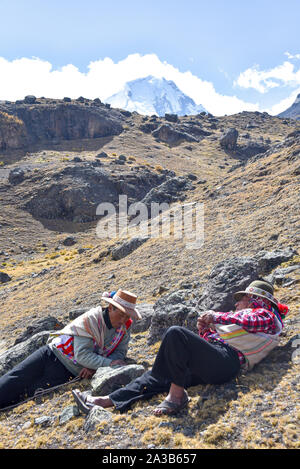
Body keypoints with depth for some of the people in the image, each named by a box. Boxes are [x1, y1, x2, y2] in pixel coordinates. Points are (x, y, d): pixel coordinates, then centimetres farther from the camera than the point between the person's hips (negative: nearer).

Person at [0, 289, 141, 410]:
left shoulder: (124, 328, -6)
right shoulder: (90, 320, -22)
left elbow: (120, 353, -5)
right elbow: (82, 355, -24)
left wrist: (94, 367, -18)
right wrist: (108, 363, -31)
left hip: (68, 374, 3)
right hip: (52, 355, -2)